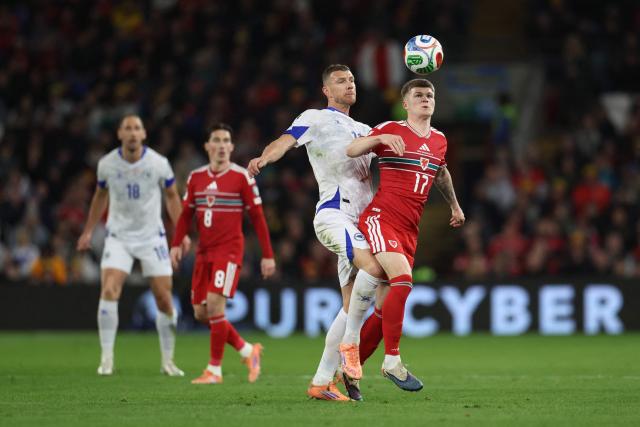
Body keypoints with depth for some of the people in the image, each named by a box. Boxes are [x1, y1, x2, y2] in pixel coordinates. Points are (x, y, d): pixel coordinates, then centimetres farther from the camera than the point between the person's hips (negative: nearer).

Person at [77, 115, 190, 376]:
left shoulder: (159, 164, -9)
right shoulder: (107, 164, -6)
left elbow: (171, 196, 6)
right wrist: (88, 231, 16)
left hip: (152, 237, 0)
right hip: (118, 236, 0)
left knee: (164, 300, -2)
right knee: (109, 291, -18)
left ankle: (168, 361, 14)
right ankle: (107, 357, -10)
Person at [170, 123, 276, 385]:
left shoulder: (241, 177, -5)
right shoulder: (196, 177, 9)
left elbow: (257, 217, -3)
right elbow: (186, 214, 14)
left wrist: (268, 255, -5)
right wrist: (177, 244, -1)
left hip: (229, 251, -6)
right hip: (204, 253, 6)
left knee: (215, 306, -17)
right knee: (201, 313, 4)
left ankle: (214, 370, -7)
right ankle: (247, 351, 21)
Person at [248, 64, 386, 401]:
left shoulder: (363, 130, 26)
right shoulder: (315, 119, 5)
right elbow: (285, 141, -11)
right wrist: (264, 158, -32)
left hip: (359, 221, 7)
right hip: (333, 213, -7)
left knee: (352, 307, 1)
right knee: (375, 268, -31)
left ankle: (322, 381, 4)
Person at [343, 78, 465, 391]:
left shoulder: (439, 140, 16)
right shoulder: (390, 131, -1)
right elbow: (351, 151, -12)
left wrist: (454, 204, 45)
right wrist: (380, 139, -28)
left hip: (409, 230, 6)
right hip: (380, 218, -6)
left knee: (388, 301, 3)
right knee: (403, 281, -26)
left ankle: (350, 365, 14)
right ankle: (392, 361, -19)